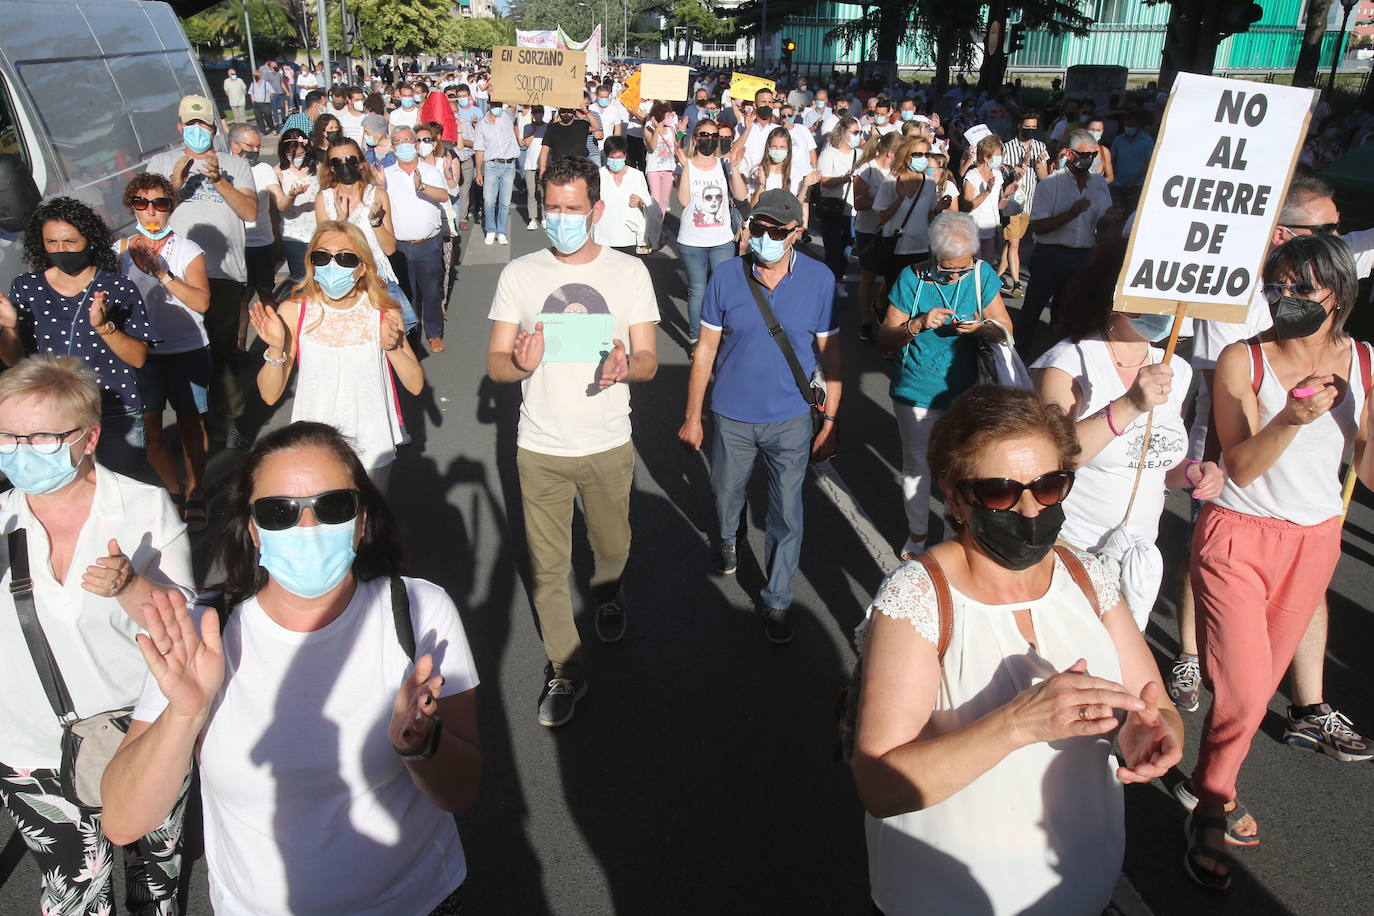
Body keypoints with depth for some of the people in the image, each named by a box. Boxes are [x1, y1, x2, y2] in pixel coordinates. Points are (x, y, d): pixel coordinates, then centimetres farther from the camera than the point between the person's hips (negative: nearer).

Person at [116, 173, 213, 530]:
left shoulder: (187, 250, -4)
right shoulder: (121, 249, 4)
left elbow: (202, 302, -19)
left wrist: (161, 272, -26)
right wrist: (130, 259, -12)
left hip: (187, 350, -2)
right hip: (140, 351, 2)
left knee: (191, 424, 5)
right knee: (149, 427, 4)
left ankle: (195, 494, 21)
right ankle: (174, 492, 24)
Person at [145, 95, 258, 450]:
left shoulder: (235, 164, 15)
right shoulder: (162, 163, 17)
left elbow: (250, 212, 1)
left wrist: (219, 180, -12)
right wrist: (176, 182, -9)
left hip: (224, 271, -1)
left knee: (223, 350, 0)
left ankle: (225, 421, 9)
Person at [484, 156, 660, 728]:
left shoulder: (629, 271, -1)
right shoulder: (519, 274, -1)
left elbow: (649, 360, -1)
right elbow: (495, 364, -1)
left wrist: (625, 367, -25)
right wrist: (521, 363, -25)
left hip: (608, 445, 0)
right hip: (540, 449, 0)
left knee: (612, 546, 18)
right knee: (547, 566, 5)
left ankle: (608, 597, 54)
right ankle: (565, 672, 24)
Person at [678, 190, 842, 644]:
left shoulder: (819, 279, -10)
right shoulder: (726, 277, -10)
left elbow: (830, 355, -4)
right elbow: (706, 350, -3)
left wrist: (830, 423, -4)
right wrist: (693, 416, -1)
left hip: (791, 419, -1)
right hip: (732, 417, 1)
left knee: (786, 514, 7)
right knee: (726, 493, 21)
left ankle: (776, 600, 26)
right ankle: (726, 539, 56)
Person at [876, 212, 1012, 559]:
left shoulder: (982, 274, -5)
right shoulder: (912, 279, -11)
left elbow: (1005, 328, -1)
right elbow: (885, 340, -9)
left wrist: (982, 329, -23)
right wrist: (919, 324, -26)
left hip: (964, 391, 1)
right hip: (916, 394, -1)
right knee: (916, 464, 13)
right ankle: (917, 533, 34)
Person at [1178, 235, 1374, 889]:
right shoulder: (1242, 361, -10)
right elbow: (1241, 468, -15)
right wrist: (1291, 420, -32)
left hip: (1314, 542, 4)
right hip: (1238, 538, -4)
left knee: (1260, 683, 13)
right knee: (1243, 689, -9)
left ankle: (1206, 785, 34)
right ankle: (1213, 807, 16)